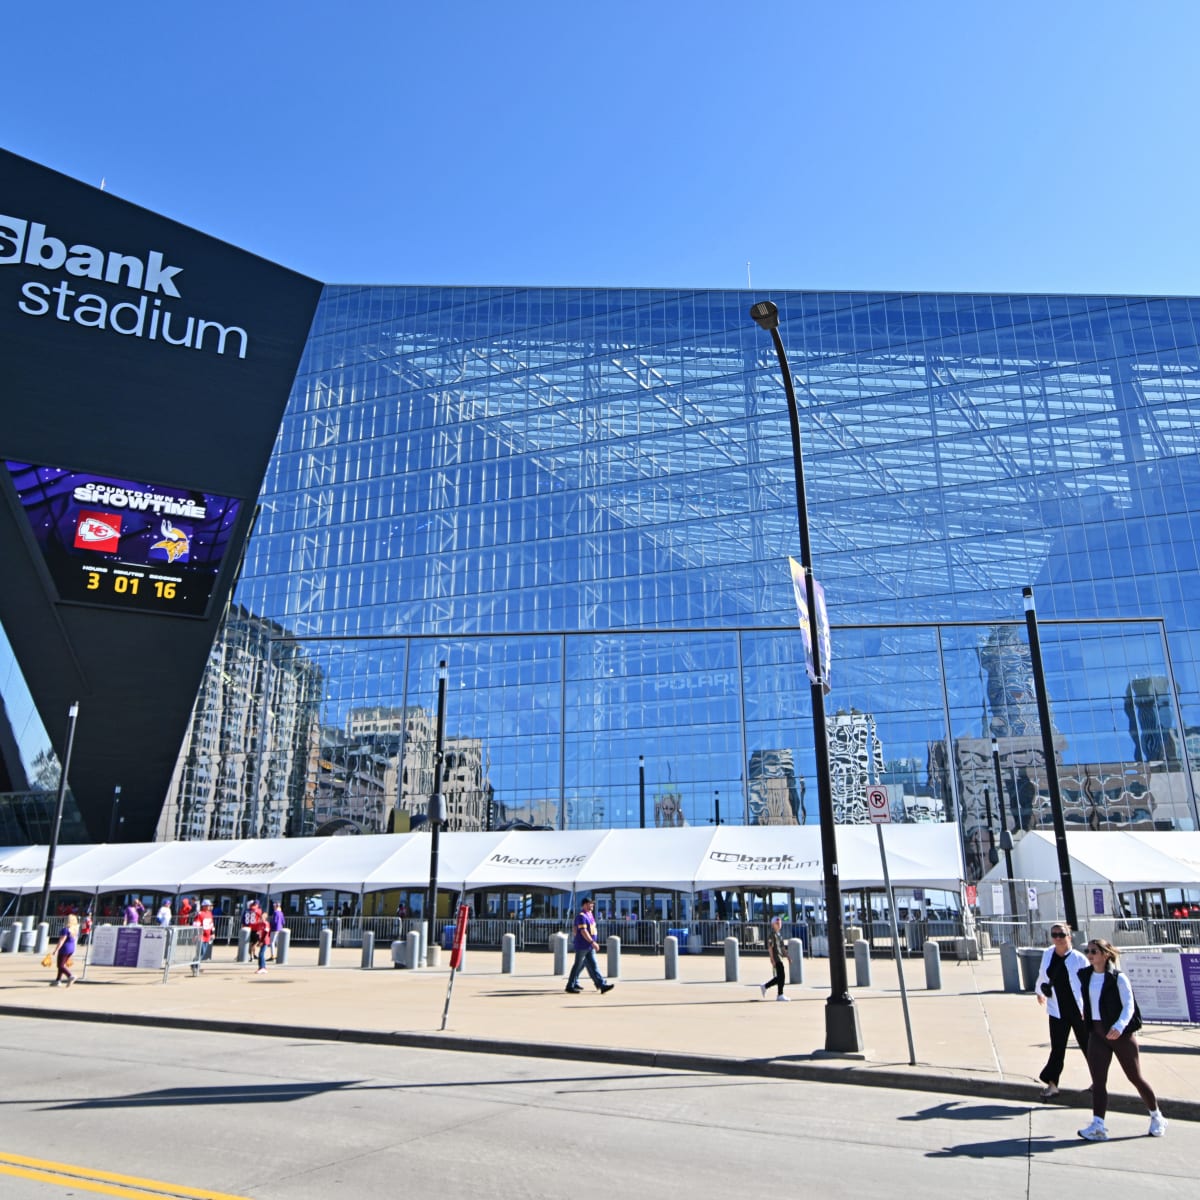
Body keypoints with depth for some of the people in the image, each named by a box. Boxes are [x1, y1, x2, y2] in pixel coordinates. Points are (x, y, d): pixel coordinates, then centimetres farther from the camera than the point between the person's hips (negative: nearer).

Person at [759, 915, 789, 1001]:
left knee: (779, 977, 11)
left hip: (780, 957, 9)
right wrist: (772, 960, -20)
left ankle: (764, 986, 21)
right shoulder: (771, 934, -11)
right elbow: (770, 947, -16)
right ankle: (780, 995, 0)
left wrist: (787, 956, 17)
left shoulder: (779, 934, 18)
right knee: (781, 976, -8)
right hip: (776, 958, -9)